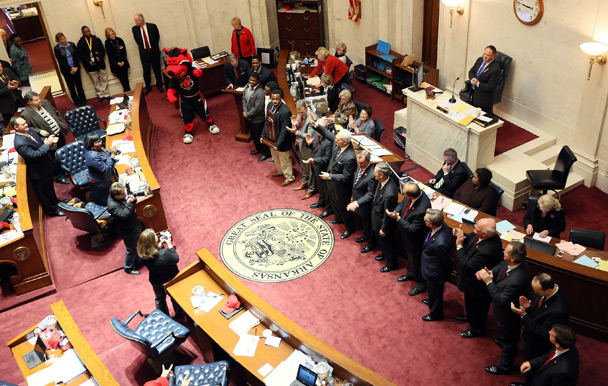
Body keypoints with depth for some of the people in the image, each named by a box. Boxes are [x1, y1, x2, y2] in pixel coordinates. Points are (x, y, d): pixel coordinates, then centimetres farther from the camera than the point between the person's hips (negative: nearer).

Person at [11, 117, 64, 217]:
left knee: (50, 186, 31)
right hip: (39, 172, -9)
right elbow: (34, 155, -35)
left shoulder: (28, 131, -5)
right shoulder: (20, 143, -33)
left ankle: (54, 202, 55)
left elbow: (39, 141, 10)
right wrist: (47, 145, -34)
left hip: (47, 166, 9)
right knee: (44, 192, 14)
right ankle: (52, 210, 35)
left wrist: (48, 139, -8)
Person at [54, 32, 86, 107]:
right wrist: (70, 69, -14)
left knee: (79, 84, 9)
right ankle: (77, 101, 20)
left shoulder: (72, 45, 0)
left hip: (76, 68, 1)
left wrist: (76, 67, -13)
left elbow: (77, 56, -1)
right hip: (66, 71, -1)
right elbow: (61, 61, -9)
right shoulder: (57, 49, -6)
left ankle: (83, 100, 22)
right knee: (71, 86, 8)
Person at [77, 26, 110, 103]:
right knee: (96, 82, 8)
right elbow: (80, 55, -4)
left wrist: (99, 57, -18)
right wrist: (89, 61, -17)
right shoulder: (80, 43, -2)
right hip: (90, 65, -1)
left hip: (100, 63, 1)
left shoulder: (97, 40, 2)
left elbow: (103, 50, 1)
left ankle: (106, 94, 19)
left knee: (104, 79, 7)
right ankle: (100, 95, 19)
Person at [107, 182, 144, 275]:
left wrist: (132, 199, -18)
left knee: (136, 245, 27)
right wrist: (129, 203, -39)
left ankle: (137, 261, 50)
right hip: (128, 231, -9)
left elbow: (127, 199, 5)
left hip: (134, 225, 9)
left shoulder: (121, 196, -10)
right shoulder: (112, 206, -34)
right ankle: (128, 268, 35)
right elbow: (124, 215, -38)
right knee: (131, 249, 12)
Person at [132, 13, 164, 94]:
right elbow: (137, 40, 12)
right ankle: (147, 87, 20)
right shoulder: (134, 29, -3)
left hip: (154, 52, -1)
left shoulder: (152, 26, -7)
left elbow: (157, 37, 7)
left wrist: (154, 46, 9)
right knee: (146, 71, 5)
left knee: (157, 69, 9)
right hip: (144, 53, 1)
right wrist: (142, 47, 10)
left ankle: (159, 86, 23)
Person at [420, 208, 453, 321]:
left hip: (434, 274, -8)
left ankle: (435, 313, 50)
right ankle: (432, 301, 65)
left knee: (435, 291, 22)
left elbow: (445, 262, -27)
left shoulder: (441, 243, -45)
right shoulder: (442, 225, -22)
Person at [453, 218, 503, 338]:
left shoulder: (486, 251, -45)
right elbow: (470, 238, 2)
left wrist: (459, 246, -28)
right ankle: (470, 317, 64)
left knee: (476, 307, 21)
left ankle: (477, 330, 47)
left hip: (477, 287, -8)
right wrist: (462, 235, -20)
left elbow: (467, 265, -34)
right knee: (470, 302, 35)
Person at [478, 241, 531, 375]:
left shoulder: (516, 280, -46)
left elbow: (502, 300, -32)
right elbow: (501, 266, -2)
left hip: (509, 315, -7)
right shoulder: (517, 262, -21)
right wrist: (489, 273, -21)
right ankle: (504, 341, 69)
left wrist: (489, 282, -30)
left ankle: (505, 366, 46)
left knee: (509, 341, 21)